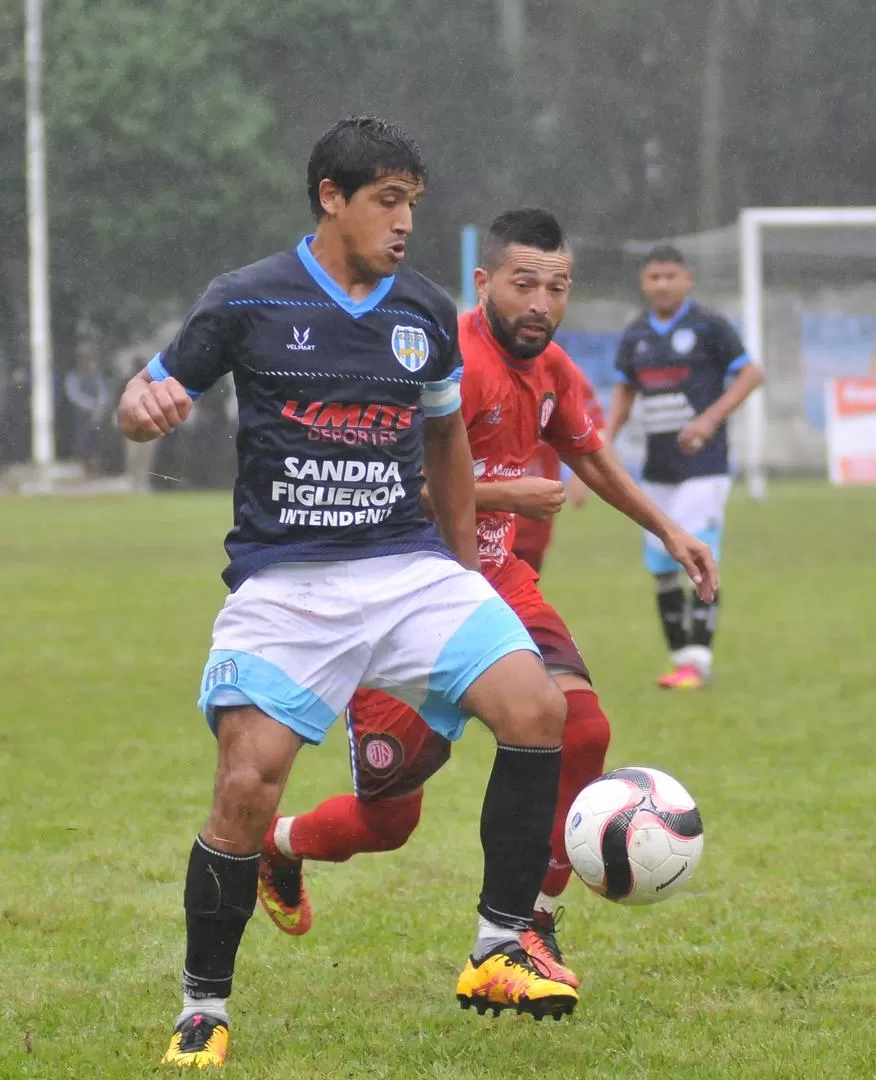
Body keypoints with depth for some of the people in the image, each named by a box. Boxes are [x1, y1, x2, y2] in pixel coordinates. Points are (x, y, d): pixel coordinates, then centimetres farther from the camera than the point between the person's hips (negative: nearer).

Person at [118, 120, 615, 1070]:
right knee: (248, 788, -17)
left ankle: (500, 951, -6)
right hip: (283, 586, -3)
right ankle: (203, 1009, 3)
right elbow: (143, 407, 4)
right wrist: (144, 403, -21)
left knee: (536, 707, -18)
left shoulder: (427, 313, 9)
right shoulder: (247, 302, -2)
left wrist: (466, 570, 26)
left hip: (411, 570, 4)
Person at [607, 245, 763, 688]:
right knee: (661, 568, 5)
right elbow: (625, 390, 20)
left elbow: (751, 374, -4)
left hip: (703, 465, -6)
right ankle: (681, 657, 14)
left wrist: (710, 419, -15)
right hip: (657, 469, 6)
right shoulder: (634, 336, 10)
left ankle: (698, 660, -10)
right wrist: (605, 438, 6)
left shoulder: (708, 327, -5)